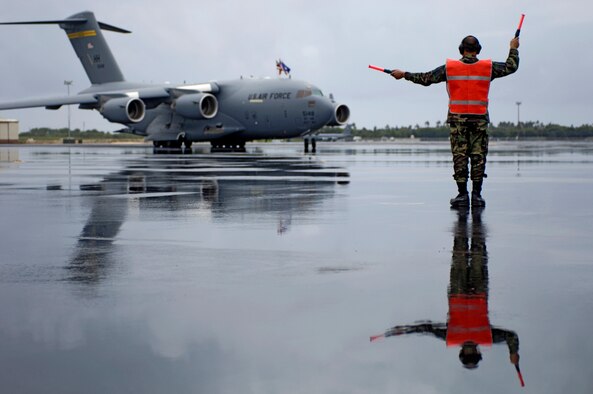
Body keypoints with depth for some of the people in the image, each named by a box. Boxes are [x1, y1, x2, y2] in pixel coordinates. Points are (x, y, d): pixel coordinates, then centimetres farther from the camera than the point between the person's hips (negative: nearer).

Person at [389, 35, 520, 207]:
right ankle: (476, 195, 1)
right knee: (478, 156, 3)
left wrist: (404, 75, 17)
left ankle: (462, 194, 0)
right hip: (480, 119, 0)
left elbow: (426, 78, 5)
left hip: (458, 119, 0)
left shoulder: (449, 67, 0)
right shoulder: (488, 67, 1)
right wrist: (513, 48, 31)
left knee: (460, 156, 2)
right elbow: (511, 66, 13)